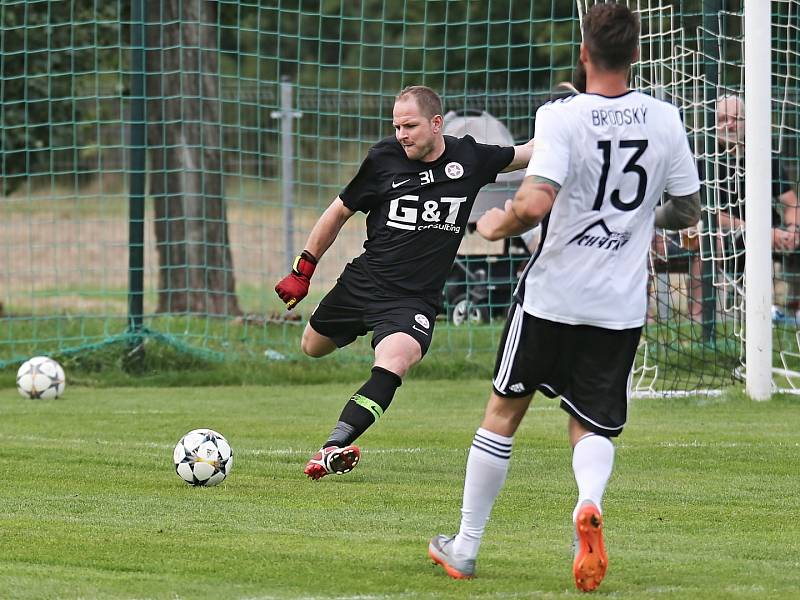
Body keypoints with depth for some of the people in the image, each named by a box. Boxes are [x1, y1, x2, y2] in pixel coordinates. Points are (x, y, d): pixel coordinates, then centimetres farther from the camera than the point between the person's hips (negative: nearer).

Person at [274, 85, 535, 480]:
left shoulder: (469, 158, -2)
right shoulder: (383, 159, -4)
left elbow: (529, 152, 15)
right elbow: (339, 212, 9)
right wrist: (302, 271, 11)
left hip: (414, 300, -2)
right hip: (362, 281, 3)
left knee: (393, 363, -30)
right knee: (312, 347, 19)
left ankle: (334, 447, -34)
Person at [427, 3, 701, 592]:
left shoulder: (563, 117, -14)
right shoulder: (664, 119, -1)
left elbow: (535, 203, -26)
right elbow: (688, 211, 8)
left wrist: (498, 225, -6)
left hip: (552, 294, -2)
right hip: (622, 305, 2)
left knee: (504, 411, 14)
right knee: (593, 427, 11)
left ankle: (464, 548, 22)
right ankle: (590, 502, -24)